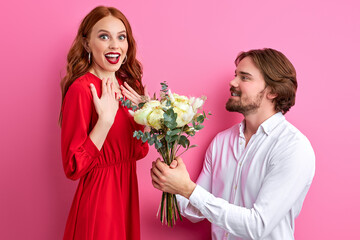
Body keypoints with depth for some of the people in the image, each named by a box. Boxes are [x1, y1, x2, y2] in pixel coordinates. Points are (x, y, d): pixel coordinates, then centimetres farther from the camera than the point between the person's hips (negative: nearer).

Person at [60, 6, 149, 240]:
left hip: (128, 192, 7)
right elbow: (74, 167, -20)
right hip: (98, 197, -7)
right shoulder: (82, 89, -18)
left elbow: (138, 151, 9)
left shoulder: (128, 85, 2)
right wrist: (106, 118, -26)